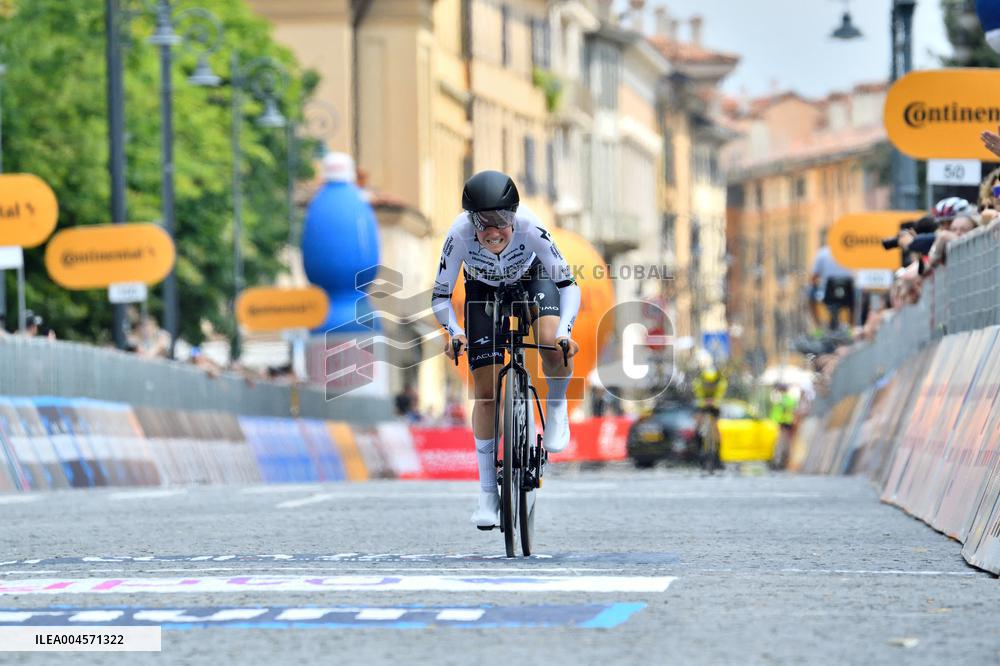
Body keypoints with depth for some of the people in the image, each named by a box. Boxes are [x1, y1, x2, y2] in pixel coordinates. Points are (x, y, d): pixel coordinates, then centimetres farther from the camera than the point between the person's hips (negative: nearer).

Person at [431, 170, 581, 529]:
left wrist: (564, 331, -48)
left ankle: (556, 406, 1)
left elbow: (568, 284, -33)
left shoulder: (529, 227, -39)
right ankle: (488, 493, 5)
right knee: (485, 390, -6)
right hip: (484, 289, 1)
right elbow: (440, 296, -26)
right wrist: (453, 331, -45)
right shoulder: (460, 234, -37)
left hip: (531, 278, -1)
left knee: (552, 346, -32)